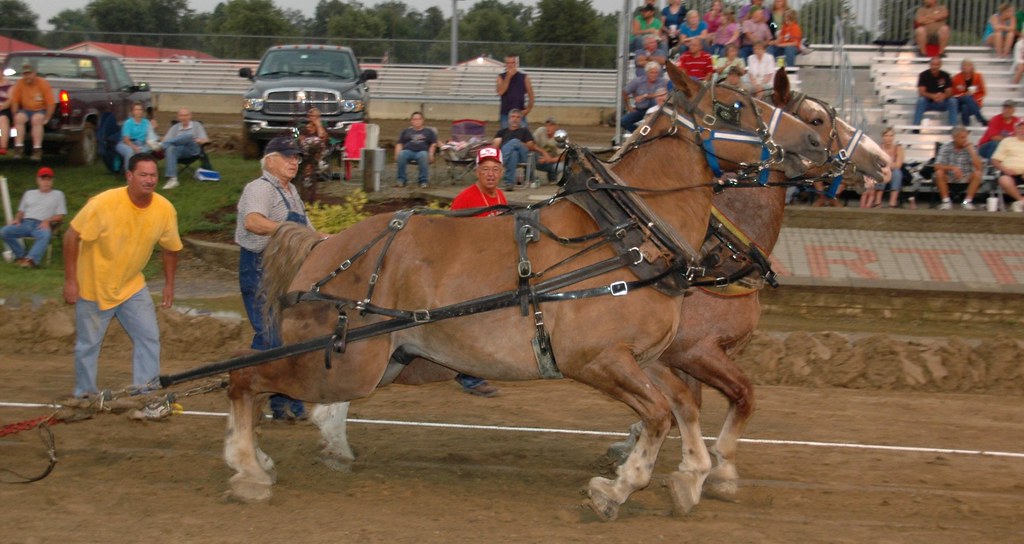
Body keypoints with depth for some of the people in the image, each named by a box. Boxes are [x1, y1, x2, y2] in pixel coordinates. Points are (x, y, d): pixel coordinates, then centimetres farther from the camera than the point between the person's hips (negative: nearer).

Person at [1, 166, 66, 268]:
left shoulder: (57, 194, 16)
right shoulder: (29, 193, 27)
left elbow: (60, 216, 9)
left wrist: (48, 221, -11)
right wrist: (17, 219, 2)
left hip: (41, 225, -4)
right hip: (25, 223, 4)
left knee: (45, 235, -41)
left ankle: (31, 259, -50)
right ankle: (21, 255, -11)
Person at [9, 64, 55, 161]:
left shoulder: (43, 84, -10)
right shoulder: (19, 84, -3)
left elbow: (51, 103, -10)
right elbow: (14, 102, 2)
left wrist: (46, 119, -15)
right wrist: (15, 116, -6)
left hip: (41, 110, -3)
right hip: (26, 110, 3)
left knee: (36, 119, -35)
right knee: (19, 118, -29)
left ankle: (37, 149, -37)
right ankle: (18, 147, -30)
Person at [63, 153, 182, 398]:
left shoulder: (165, 209, -14)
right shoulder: (104, 203, -24)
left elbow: (170, 248, 4)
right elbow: (72, 236, -17)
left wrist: (169, 285, 8)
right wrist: (70, 281, -17)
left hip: (132, 286, 3)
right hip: (94, 287, -3)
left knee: (149, 336, -8)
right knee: (88, 345, 8)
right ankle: (84, 396, 26)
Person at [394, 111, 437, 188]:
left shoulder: (429, 131, 22)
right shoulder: (406, 131, 27)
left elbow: (433, 144, 12)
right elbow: (399, 144, 18)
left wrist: (431, 155, -8)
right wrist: (397, 154, -2)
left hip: (422, 152, -1)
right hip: (408, 151, 1)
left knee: (423, 155, -39)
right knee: (401, 155, -35)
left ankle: (423, 181, -36)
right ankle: (401, 180, -29)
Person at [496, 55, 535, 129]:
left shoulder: (524, 77, 4)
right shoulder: (501, 77, 5)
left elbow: (530, 95, 6)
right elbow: (500, 92, -11)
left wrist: (528, 109, -6)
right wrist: (508, 77, -12)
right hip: (505, 114, 1)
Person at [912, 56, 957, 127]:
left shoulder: (945, 75, -6)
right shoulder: (923, 75, -11)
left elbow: (949, 92, -11)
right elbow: (921, 92, -20)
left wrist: (944, 96, -37)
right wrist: (933, 96, -40)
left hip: (941, 103, 1)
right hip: (927, 102, -1)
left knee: (953, 101, -26)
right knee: (920, 100, -34)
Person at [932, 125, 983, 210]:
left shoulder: (970, 148, -3)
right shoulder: (946, 147, -5)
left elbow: (978, 167, -15)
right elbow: (937, 166, -16)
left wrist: (971, 150, -18)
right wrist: (952, 168, -31)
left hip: (966, 180, 1)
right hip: (948, 179, -1)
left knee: (977, 174, -26)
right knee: (939, 173, -29)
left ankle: (967, 201, -19)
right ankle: (946, 201, -20)